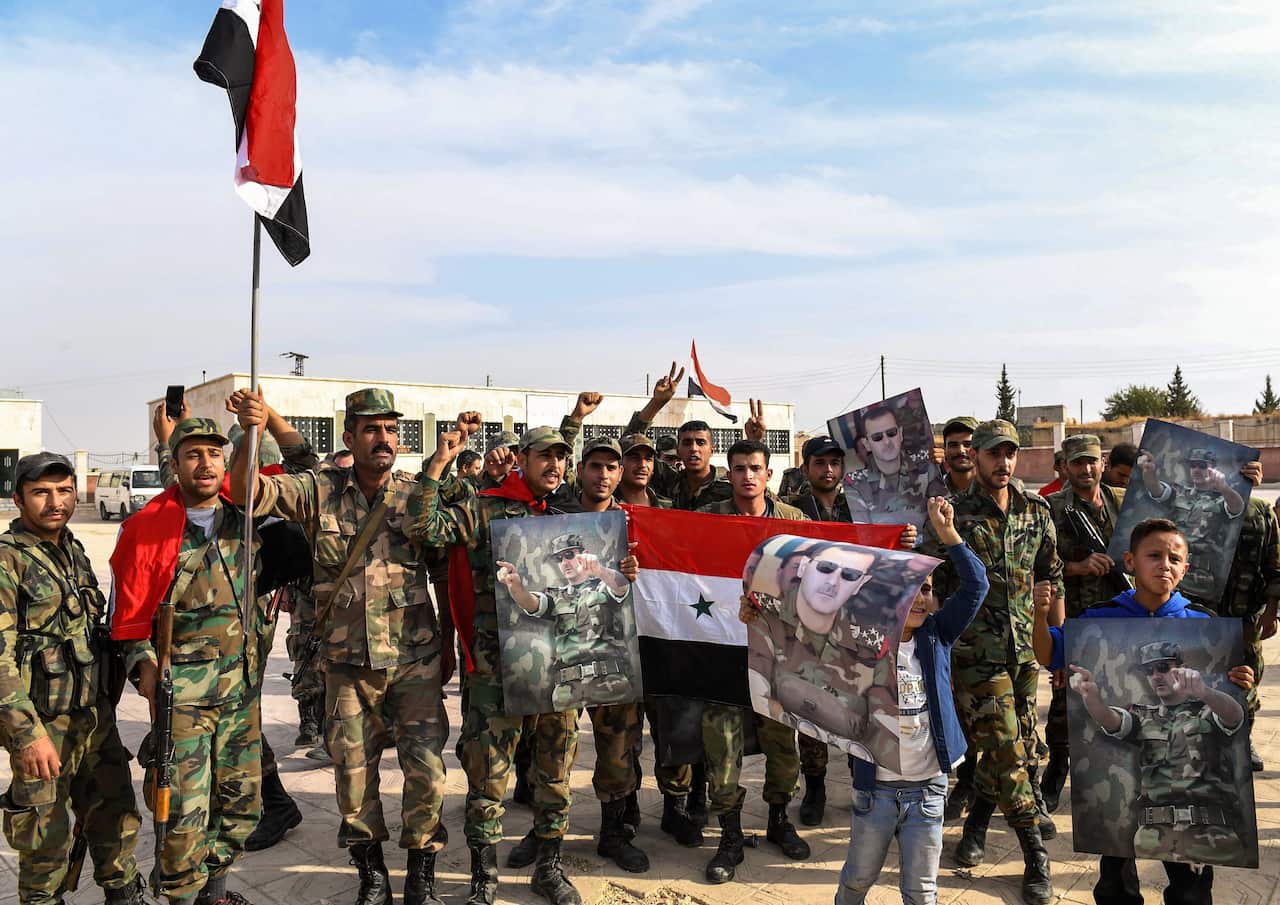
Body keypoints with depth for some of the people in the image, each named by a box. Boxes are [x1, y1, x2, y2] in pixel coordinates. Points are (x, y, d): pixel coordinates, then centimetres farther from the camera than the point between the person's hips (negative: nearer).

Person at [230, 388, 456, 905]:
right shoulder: (320, 491, -3)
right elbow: (247, 492, -14)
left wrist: (447, 644, 5)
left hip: (417, 659, -1)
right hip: (349, 663, 1)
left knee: (426, 769, 0)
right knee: (353, 772, 10)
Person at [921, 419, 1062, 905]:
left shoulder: (1037, 510, 7)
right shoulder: (953, 514, -6)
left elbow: (1053, 571, 18)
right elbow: (928, 583, -5)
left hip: (1025, 646, 5)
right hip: (976, 651, -5)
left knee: (1019, 747, 10)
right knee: (1006, 752, -5)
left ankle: (976, 824, 32)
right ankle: (1035, 856, 8)